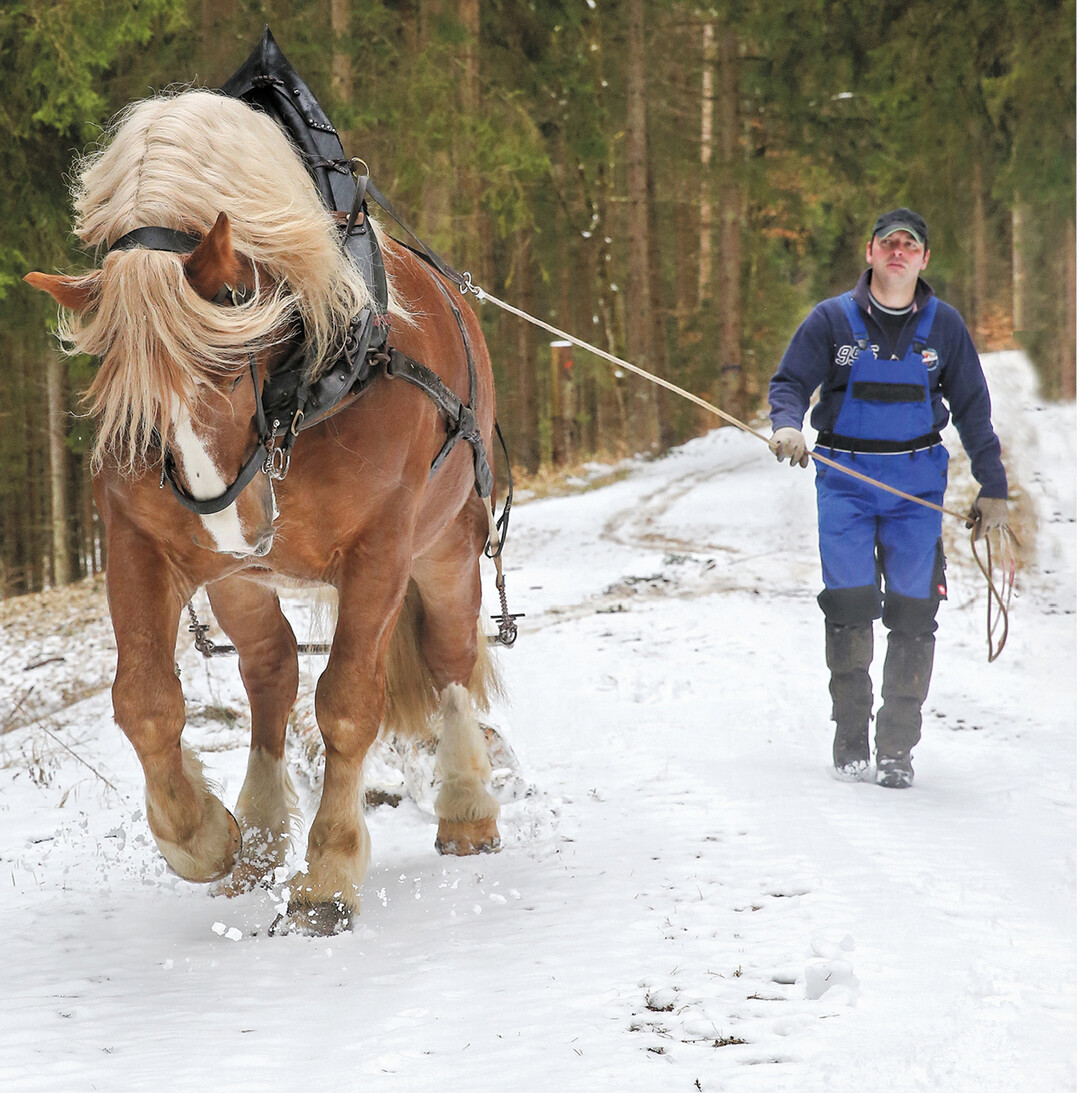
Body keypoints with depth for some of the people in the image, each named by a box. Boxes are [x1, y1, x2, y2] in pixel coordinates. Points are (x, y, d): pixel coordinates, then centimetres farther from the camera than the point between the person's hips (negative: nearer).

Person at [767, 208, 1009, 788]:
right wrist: (787, 426, -21)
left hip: (917, 477, 1)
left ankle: (897, 747, 3)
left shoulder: (943, 324, 7)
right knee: (849, 604, -9)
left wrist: (992, 487, 13)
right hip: (845, 475, -1)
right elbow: (790, 382, 2)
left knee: (913, 610, -4)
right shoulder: (832, 319, 2)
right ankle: (850, 738, 4)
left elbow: (972, 408, 13)